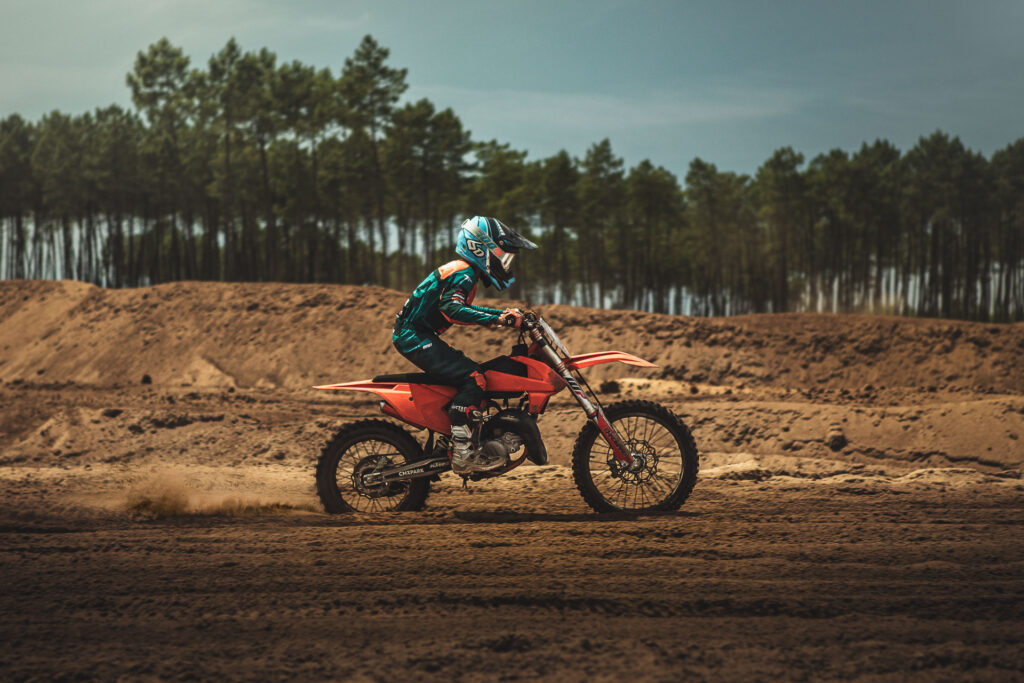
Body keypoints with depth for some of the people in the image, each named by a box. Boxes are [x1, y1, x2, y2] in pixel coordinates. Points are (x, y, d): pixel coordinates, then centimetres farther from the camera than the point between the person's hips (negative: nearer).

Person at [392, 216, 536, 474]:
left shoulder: (463, 271, 18)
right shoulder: (464, 273, -14)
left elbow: (462, 307, 32)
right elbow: (452, 309, -31)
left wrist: (503, 314, 21)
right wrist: (497, 319, -35)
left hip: (420, 336, 11)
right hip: (416, 338, -11)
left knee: (474, 373, 18)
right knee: (473, 379, -21)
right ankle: (463, 453, -27)